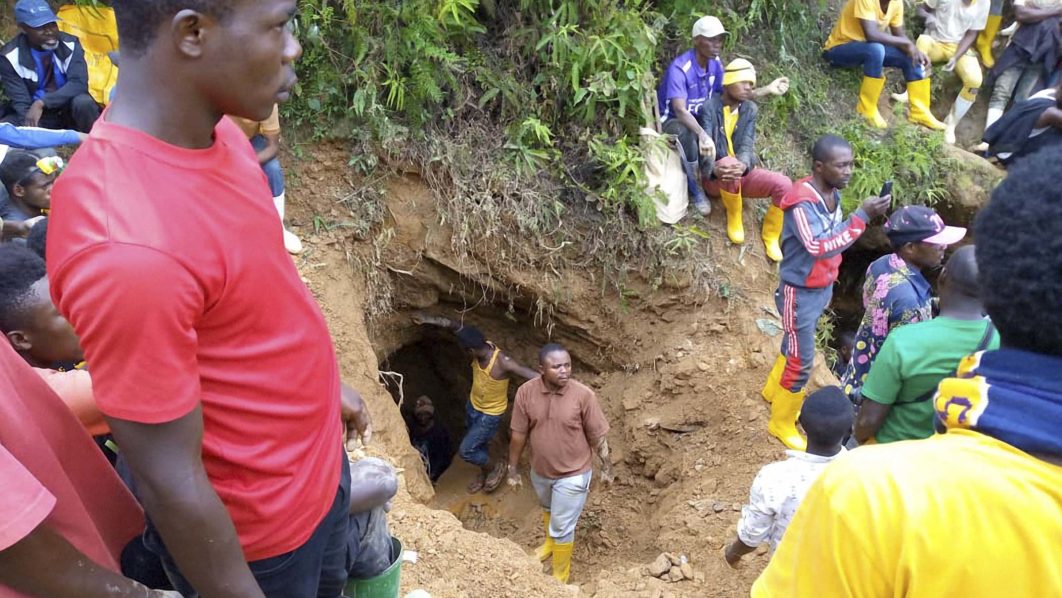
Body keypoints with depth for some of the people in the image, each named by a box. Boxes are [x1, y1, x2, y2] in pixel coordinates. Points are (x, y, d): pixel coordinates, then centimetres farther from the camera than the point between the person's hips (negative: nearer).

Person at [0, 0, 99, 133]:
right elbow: (20, 102, -16)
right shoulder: (11, 57, -12)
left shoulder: (70, 44, -11)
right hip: (36, 114, 0)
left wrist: (41, 103, -32)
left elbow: (79, 83, -21)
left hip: (68, 111, 0)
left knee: (83, 102, -35)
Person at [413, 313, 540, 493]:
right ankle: (484, 473, 52)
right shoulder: (481, 346, -19)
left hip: (490, 414, -7)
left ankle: (495, 468, 26)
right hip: (472, 405, 7)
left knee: (465, 451, 1)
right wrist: (429, 320, -29)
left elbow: (536, 377, -41)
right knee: (478, 445, 26)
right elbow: (455, 326, -16)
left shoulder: (503, 363, -38)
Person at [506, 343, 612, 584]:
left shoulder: (583, 395, -25)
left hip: (573, 474, -4)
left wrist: (606, 467, -3)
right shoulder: (526, 392, -18)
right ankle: (550, 542, 62)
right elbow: (519, 434, -6)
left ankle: (560, 577, 34)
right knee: (548, 509, 31)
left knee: (562, 526, 9)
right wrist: (513, 468, 2)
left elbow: (598, 436, -12)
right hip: (540, 470, 4)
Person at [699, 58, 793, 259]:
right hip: (717, 178, -4)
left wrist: (743, 165, -35)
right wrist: (715, 169, -45)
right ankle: (733, 218, -13)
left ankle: (770, 236, 4)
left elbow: (747, 144, -10)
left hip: (743, 175, 4)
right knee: (728, 163, -39)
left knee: (784, 184, -19)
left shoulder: (750, 109, 4)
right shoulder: (710, 108, -10)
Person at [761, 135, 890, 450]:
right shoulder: (802, 202, -28)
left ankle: (773, 391, 49)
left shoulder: (833, 193, -1)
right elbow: (819, 247, -37)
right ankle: (782, 424, 20)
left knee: (795, 346, 26)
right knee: (801, 361, 2)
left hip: (823, 287, 8)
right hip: (801, 292, -8)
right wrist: (862, 216, -38)